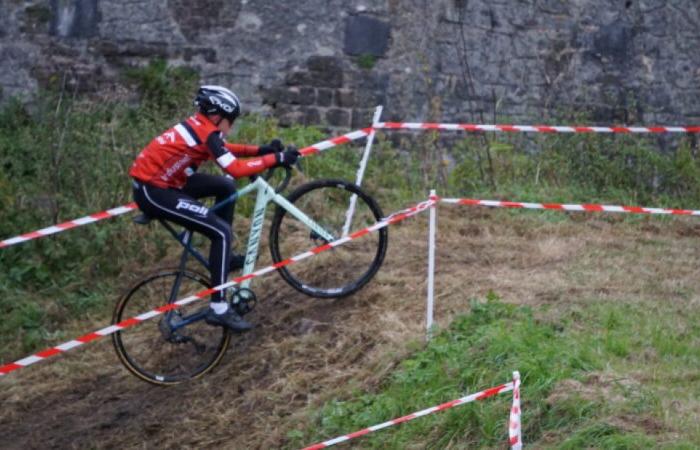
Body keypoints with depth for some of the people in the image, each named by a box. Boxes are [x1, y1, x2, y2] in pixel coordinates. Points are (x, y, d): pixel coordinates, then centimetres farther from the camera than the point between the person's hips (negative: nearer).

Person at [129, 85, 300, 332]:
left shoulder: (198, 125, 9)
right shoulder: (206, 133, -18)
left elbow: (225, 149, 24)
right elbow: (236, 168, -27)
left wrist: (261, 149, 12)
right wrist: (276, 158, -19)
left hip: (159, 181, 10)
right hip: (153, 192, -10)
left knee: (226, 186, 17)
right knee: (222, 232, -13)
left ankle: (223, 255, 25)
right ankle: (218, 309, -12)